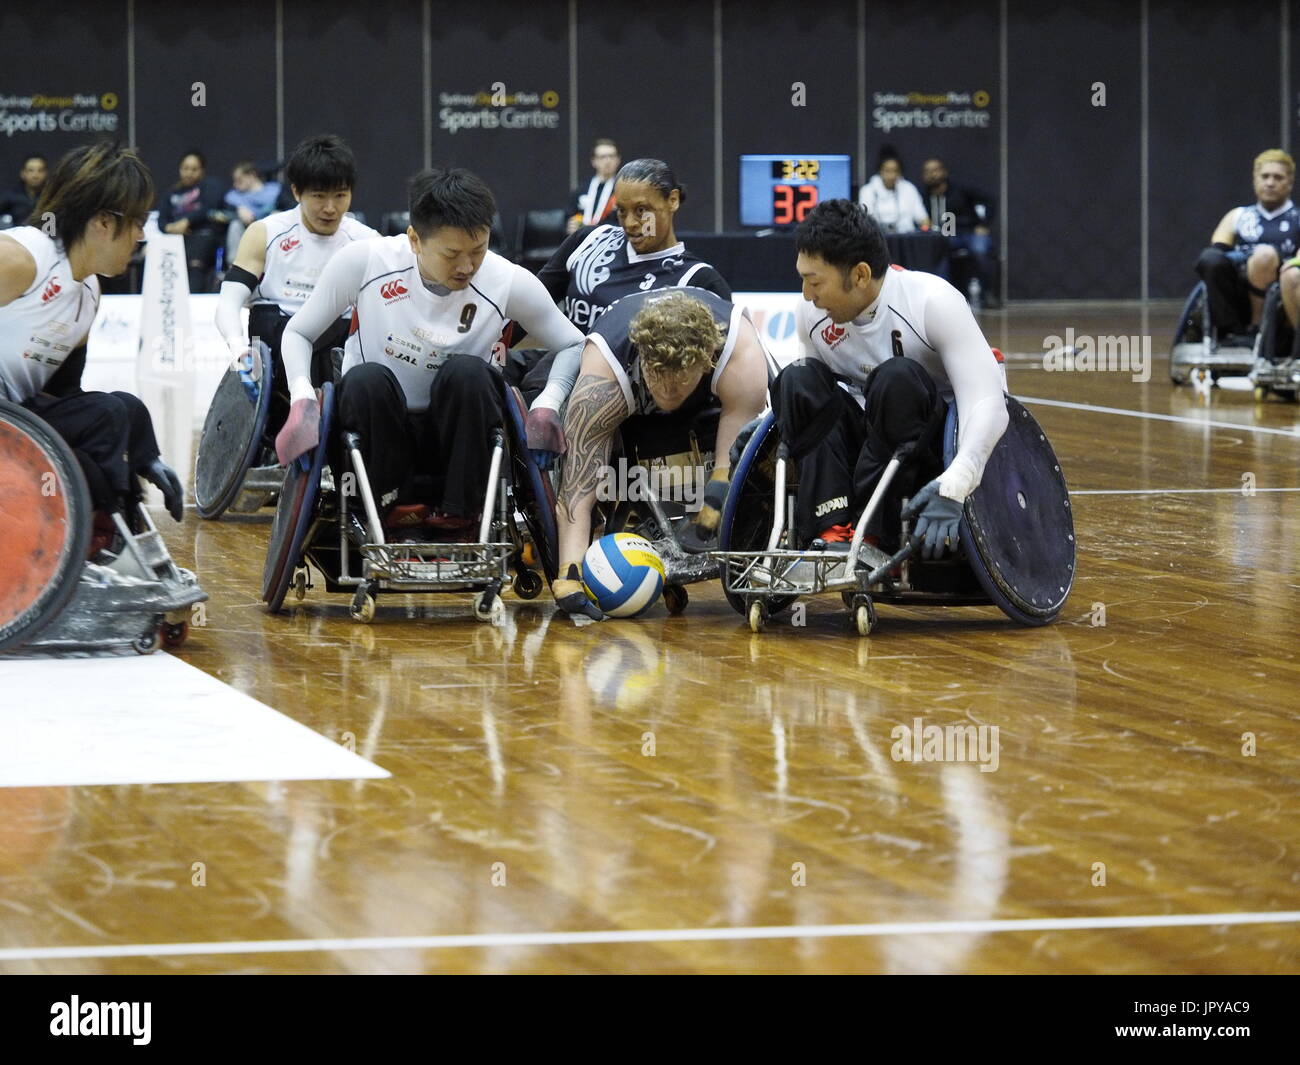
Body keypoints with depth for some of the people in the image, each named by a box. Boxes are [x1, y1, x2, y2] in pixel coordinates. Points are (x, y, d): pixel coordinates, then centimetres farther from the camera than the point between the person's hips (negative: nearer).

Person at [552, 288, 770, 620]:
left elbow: (733, 464, -40)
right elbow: (577, 485, -46)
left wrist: (703, 527, -49)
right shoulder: (600, 381, -44)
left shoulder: (742, 357, -43)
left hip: (712, 400, 0)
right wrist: (569, 577, -56)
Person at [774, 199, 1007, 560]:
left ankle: (874, 536, -33)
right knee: (797, 380, -21)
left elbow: (988, 405, -29)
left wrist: (952, 487, -44)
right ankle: (832, 531, -32)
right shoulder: (811, 314, -4)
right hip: (864, 443, 5)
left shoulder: (933, 301, -20)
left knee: (897, 379, -34)